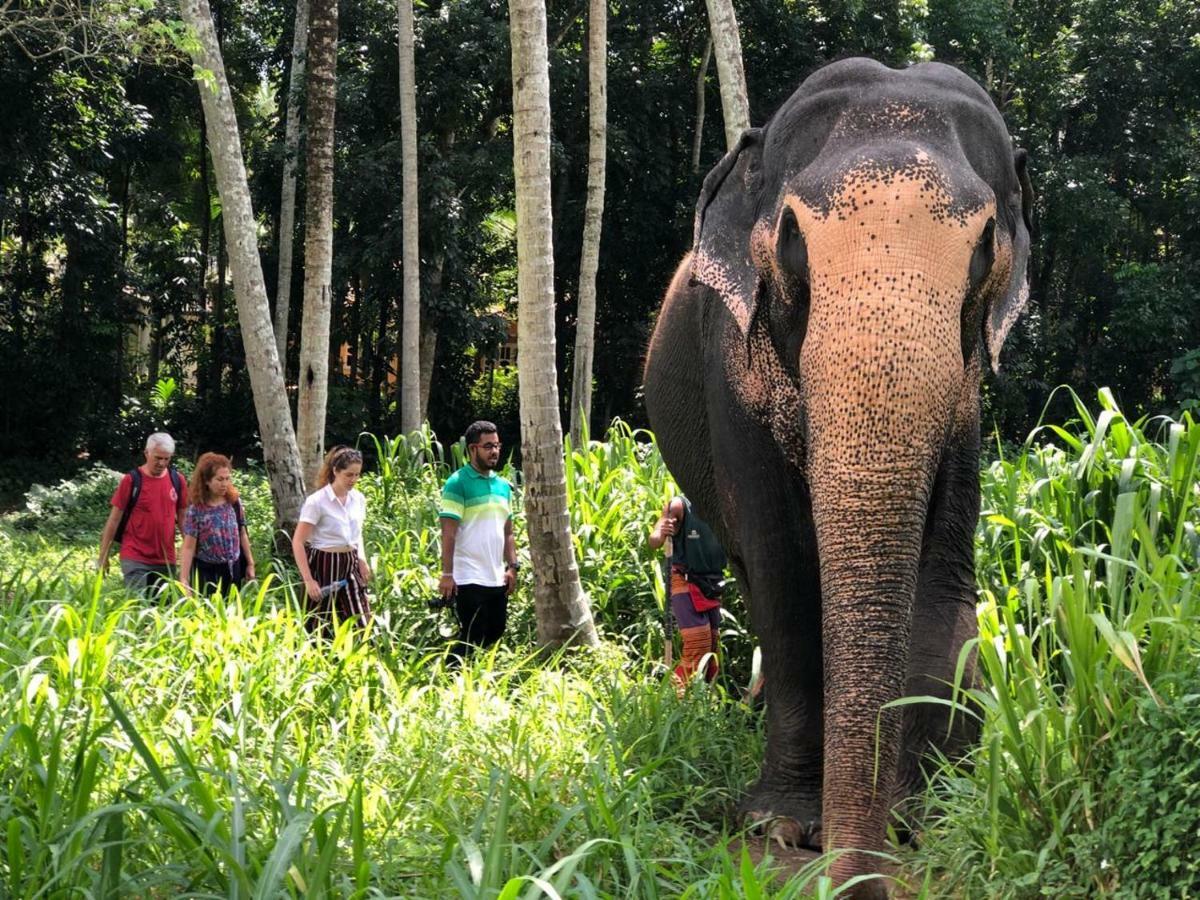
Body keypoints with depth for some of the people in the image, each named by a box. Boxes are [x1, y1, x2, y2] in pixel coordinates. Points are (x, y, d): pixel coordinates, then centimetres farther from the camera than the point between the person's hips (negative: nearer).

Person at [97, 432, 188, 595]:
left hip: (166, 559, 4)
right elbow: (114, 519, -2)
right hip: (135, 559, -4)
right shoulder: (132, 480, -5)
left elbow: (183, 518, 13)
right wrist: (103, 557, -2)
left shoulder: (177, 480, 5)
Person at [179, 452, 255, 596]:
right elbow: (188, 547, -13)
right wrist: (184, 580, -18)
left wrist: (250, 564, 12)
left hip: (232, 569, 4)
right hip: (206, 571, -4)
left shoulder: (234, 502, -2)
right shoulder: (196, 510, -13)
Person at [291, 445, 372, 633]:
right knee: (320, 629, 1)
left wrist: (362, 560, 4)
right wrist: (308, 580, -19)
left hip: (350, 566, 5)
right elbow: (298, 542, -13)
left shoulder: (358, 499, 5)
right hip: (325, 567, -5)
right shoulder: (317, 501, -13)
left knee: (361, 624, 1)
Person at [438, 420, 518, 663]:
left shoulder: (503, 486, 13)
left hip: (497, 578, 7)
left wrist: (512, 566, 8)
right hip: (469, 579, -7)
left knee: (495, 634, 11)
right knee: (472, 639, -4)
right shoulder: (458, 483, -8)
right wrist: (447, 574, -18)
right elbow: (448, 533, -13)